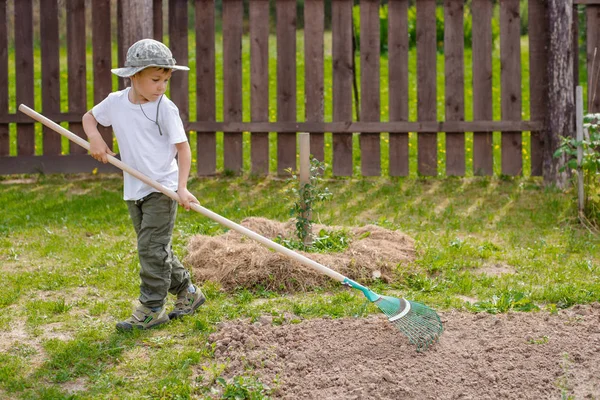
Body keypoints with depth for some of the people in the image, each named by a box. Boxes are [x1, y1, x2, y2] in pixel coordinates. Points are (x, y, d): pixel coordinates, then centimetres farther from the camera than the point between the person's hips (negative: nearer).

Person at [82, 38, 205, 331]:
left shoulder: (165, 108, -12)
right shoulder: (116, 102, 2)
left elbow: (183, 147, -13)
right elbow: (89, 117, 19)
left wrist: (182, 187, -23)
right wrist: (95, 138, -3)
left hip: (162, 189, -6)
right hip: (133, 189, 6)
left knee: (152, 247, -8)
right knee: (156, 248, 13)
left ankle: (152, 308, -1)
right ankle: (187, 292, 28)